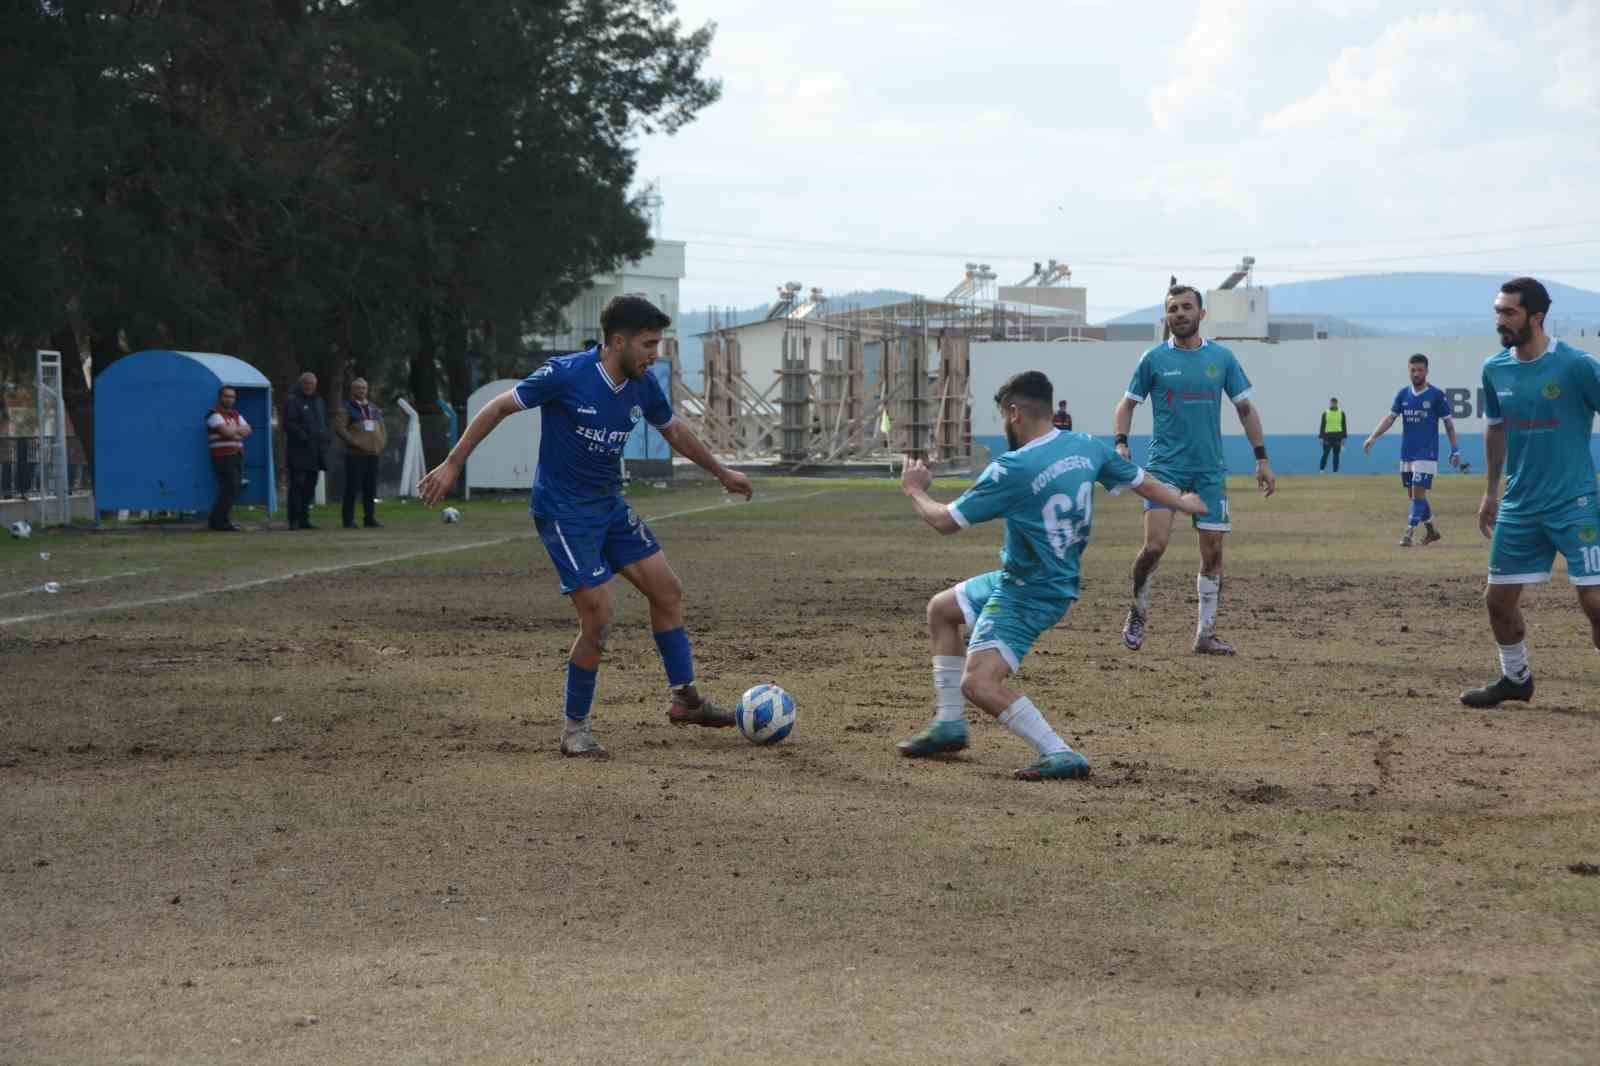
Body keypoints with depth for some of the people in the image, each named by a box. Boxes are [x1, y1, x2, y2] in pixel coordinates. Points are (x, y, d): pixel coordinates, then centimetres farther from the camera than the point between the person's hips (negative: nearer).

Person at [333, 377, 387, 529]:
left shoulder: (374, 408, 18)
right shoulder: (346, 408, -1)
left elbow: (382, 428, 26)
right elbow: (339, 427, -11)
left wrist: (381, 443, 9)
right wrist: (354, 442, -16)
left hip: (373, 454, 6)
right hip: (355, 455, -6)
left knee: (371, 488, 5)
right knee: (352, 487, -6)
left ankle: (370, 518, 11)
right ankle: (348, 520, -1)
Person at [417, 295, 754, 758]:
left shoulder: (643, 386, -1)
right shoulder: (566, 374, -21)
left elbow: (673, 431, 19)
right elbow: (497, 408, -11)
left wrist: (721, 472, 27)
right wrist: (452, 465, -10)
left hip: (609, 504, 7)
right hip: (563, 511, -7)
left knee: (667, 590, 7)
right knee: (598, 619, -11)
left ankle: (684, 698, 21)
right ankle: (576, 728, 5)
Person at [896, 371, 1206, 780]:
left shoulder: (1011, 470, -23)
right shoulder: (1087, 447, -2)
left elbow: (945, 521, -16)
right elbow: (1144, 484, 13)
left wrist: (914, 490, 6)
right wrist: (1183, 502, 34)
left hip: (1031, 595, -10)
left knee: (979, 684, -19)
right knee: (941, 609, 23)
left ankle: (1060, 756, -20)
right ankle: (948, 723, 28)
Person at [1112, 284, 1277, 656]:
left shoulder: (1221, 358, 5)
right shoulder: (1154, 358, 1)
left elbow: (1245, 408, 11)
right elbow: (1127, 404, 8)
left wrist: (1262, 460, 7)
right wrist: (1121, 443, -9)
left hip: (1210, 468, 2)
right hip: (1165, 465, -2)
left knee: (1213, 551, 2)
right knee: (1155, 544, -15)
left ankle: (1205, 634, 13)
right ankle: (1138, 612, 10)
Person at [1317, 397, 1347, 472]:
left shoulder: (1341, 413, 7)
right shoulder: (1325, 413, 5)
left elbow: (1344, 426, 9)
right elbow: (1322, 425, 6)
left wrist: (1343, 438, 4)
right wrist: (1321, 437, 0)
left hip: (1337, 437, 1)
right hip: (1328, 436, -1)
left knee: (1336, 455, 4)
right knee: (1325, 454, -7)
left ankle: (1335, 471, 8)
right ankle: (1321, 470, -5)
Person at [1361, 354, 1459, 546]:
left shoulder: (1436, 395, -7)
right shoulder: (1403, 394, 5)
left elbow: (1448, 423, -2)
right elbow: (1390, 417, 0)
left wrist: (1455, 449, -4)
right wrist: (1372, 438, -13)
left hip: (1426, 454, -5)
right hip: (1406, 453, 5)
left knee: (1418, 494, -11)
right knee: (1413, 495, 11)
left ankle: (1408, 533, -7)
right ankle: (1432, 531, 26)